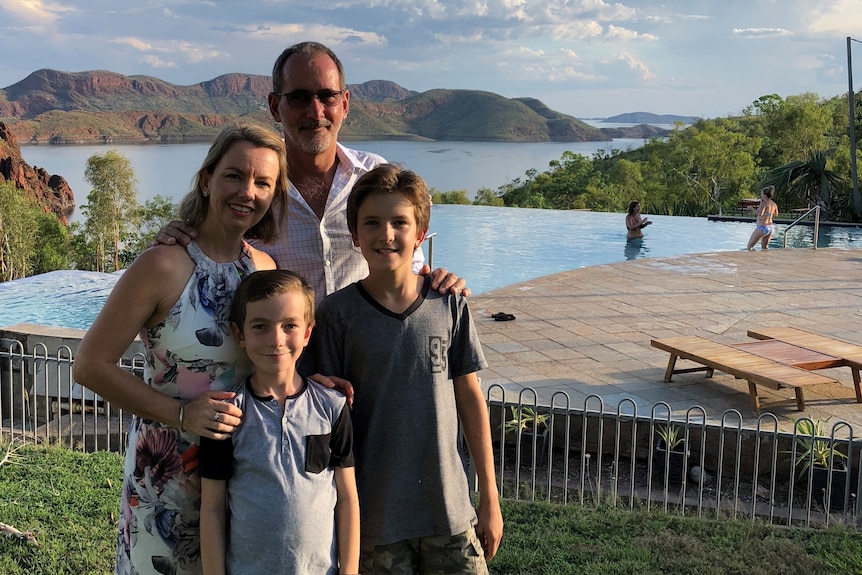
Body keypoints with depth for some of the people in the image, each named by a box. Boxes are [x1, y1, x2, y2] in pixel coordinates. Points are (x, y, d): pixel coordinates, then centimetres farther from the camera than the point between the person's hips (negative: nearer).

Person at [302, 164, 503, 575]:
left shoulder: (449, 304, -2)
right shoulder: (338, 314, -7)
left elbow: (470, 398, 4)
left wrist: (490, 498, 6)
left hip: (448, 507, 2)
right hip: (374, 516, -1)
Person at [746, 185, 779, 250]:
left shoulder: (764, 203, -16)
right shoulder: (774, 204, 7)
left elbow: (759, 214, -29)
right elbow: (776, 214, 24)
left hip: (762, 227, -8)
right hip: (771, 227, 8)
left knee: (749, 246, 3)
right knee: (765, 247, 22)